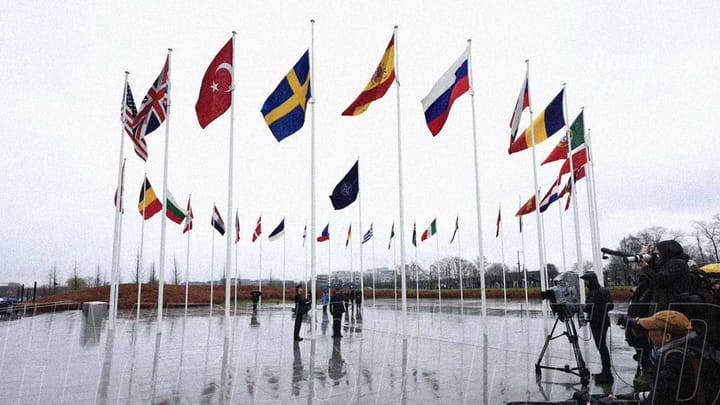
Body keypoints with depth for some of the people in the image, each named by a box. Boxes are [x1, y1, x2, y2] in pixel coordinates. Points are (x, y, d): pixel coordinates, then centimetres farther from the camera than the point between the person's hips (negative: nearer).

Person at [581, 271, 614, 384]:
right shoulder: (590, 292, 14)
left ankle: (607, 374, -3)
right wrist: (585, 308, 1)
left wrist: (594, 307, -22)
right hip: (594, 322, 9)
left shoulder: (602, 291, -13)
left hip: (601, 322, -9)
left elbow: (609, 306, -19)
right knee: (600, 346, 13)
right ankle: (605, 372, 21)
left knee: (601, 346, -8)